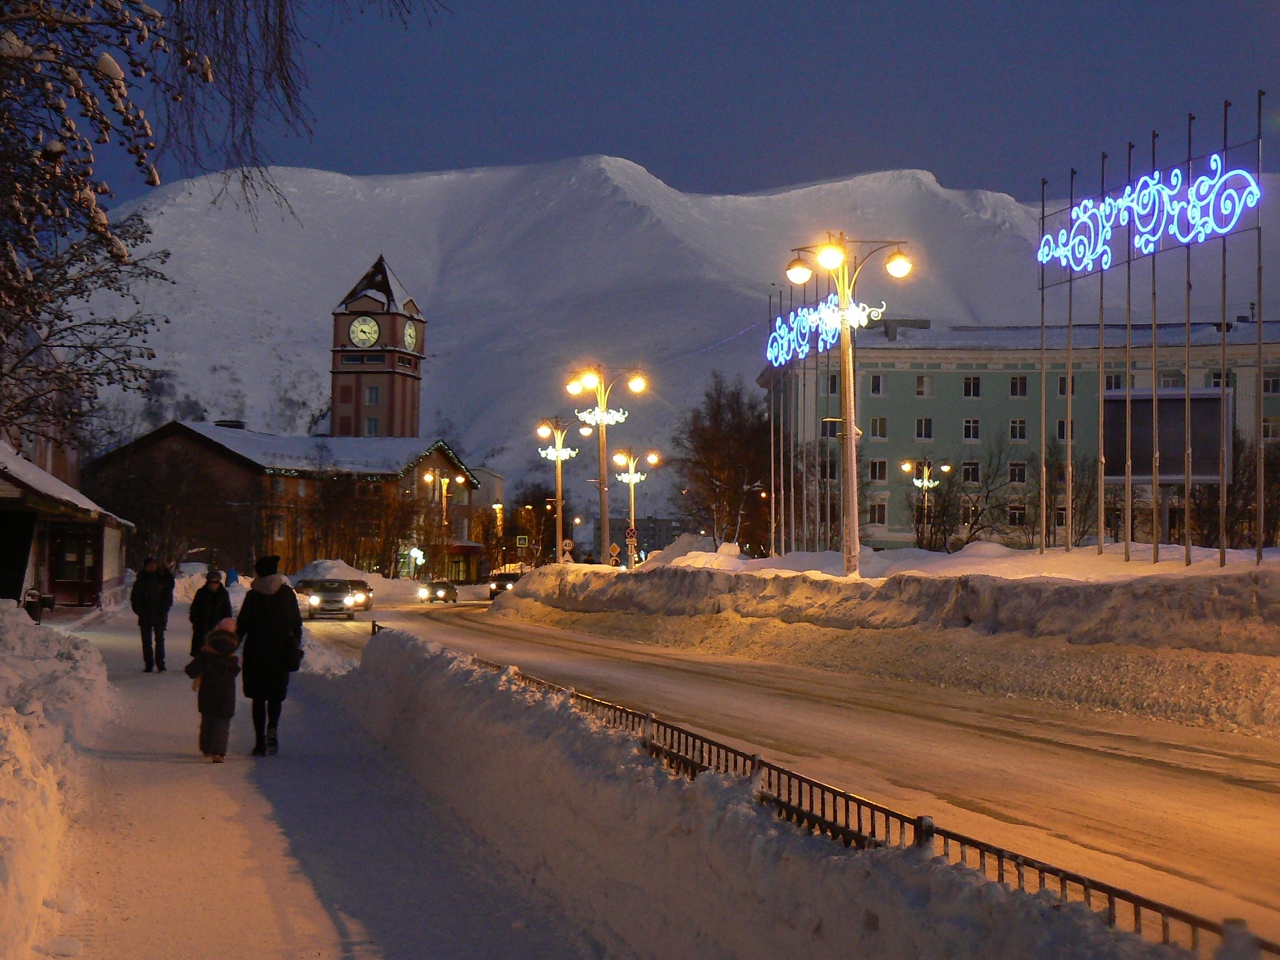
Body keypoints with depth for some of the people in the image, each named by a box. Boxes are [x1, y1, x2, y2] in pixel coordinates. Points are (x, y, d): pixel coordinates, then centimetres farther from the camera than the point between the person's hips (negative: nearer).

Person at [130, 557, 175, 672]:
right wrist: (141, 613, -7)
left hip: (159, 616, -2)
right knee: (146, 642, 4)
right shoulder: (140, 581, 4)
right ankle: (148, 665, 10)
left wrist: (162, 613, -7)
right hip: (145, 617, 2)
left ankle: (160, 664, 0)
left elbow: (168, 598, 3)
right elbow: (134, 598, 4)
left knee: (159, 639, -5)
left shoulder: (163, 579, 2)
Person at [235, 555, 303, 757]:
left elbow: (242, 625, -4)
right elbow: (297, 623, 3)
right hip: (281, 652, 1)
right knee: (276, 695, 14)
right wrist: (297, 647, 14)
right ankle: (272, 727, -13)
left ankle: (260, 742, 3)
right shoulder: (287, 593, 0)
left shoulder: (253, 596, -5)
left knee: (258, 697, 8)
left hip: (256, 652, -1)